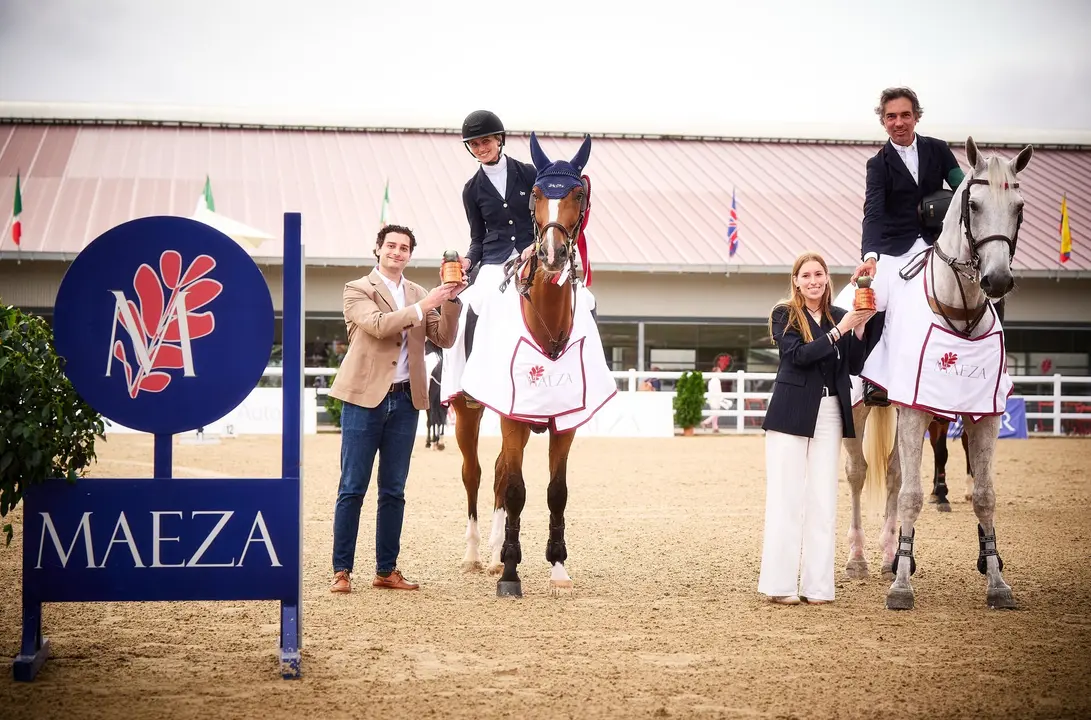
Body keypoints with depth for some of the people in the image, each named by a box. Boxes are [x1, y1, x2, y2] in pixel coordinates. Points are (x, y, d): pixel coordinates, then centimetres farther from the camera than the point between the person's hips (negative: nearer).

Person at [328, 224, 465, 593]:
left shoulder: (420, 295, 14)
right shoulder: (357, 290, 0)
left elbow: (444, 339, 7)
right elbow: (378, 325, -17)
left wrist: (450, 300, -6)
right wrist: (422, 306, -19)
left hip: (405, 400, 5)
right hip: (365, 398, -5)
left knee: (393, 491, 8)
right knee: (352, 489, -3)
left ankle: (387, 570, 15)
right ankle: (342, 571, 0)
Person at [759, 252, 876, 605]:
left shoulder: (839, 316, 10)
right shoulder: (784, 315, -1)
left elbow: (855, 366, 6)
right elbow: (798, 354, -16)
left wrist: (860, 329, -8)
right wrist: (839, 330, -19)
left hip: (829, 414, 4)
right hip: (792, 413, -4)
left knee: (823, 499, 4)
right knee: (786, 497, -2)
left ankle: (818, 585, 7)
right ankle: (779, 583, 1)